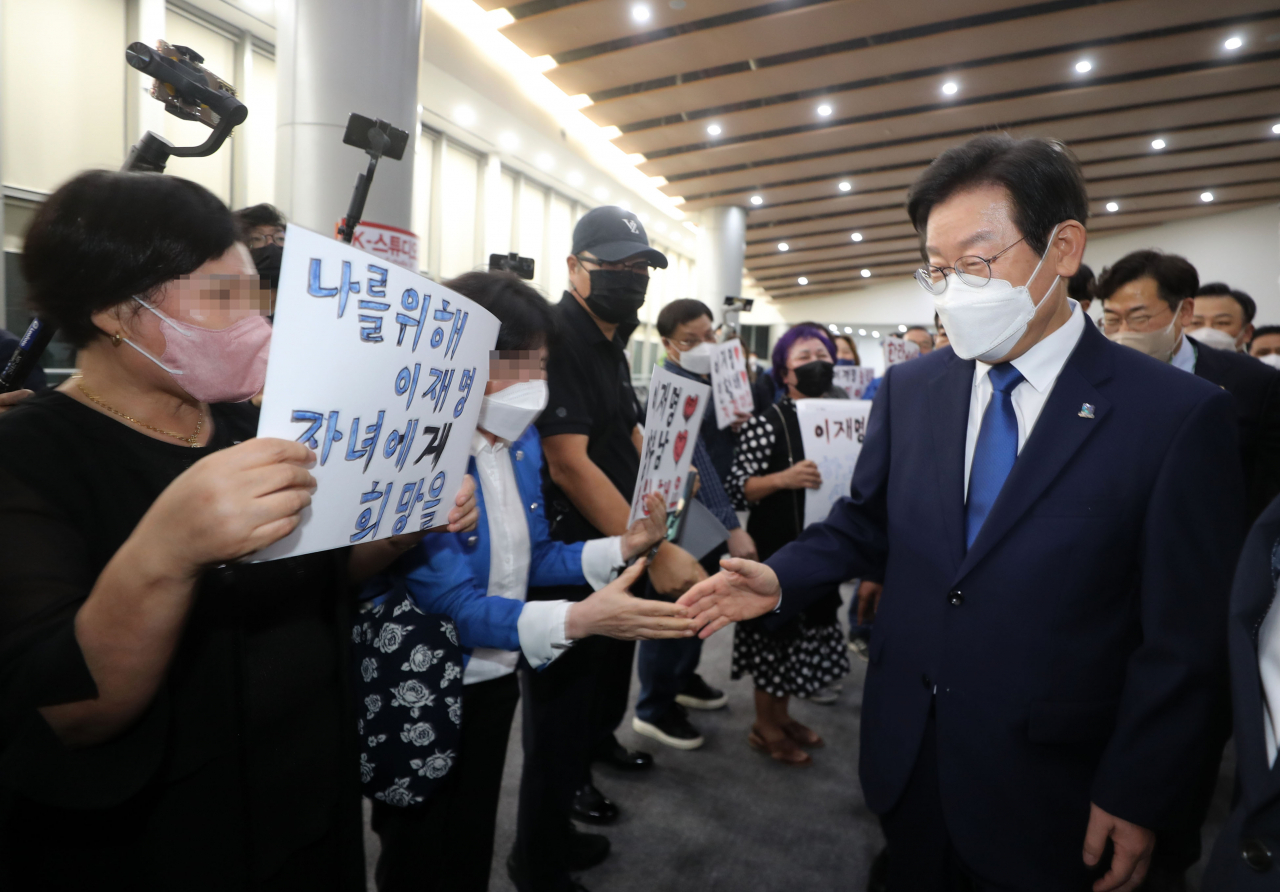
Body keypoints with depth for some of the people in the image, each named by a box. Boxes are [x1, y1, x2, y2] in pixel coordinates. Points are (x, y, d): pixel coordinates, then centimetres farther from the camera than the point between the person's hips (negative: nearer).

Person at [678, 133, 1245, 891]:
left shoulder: (1177, 415, -15)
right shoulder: (910, 389, -2)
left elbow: (1182, 641, -11)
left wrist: (1136, 800, -8)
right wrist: (781, 580, -12)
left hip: (1047, 784, -3)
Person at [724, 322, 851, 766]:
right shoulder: (769, 422, -13)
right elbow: (738, 488, -17)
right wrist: (782, 479, -32)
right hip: (777, 549, -7)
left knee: (808, 630, 17)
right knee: (775, 632, 5)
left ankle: (782, 715, 37)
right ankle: (764, 728, 25)